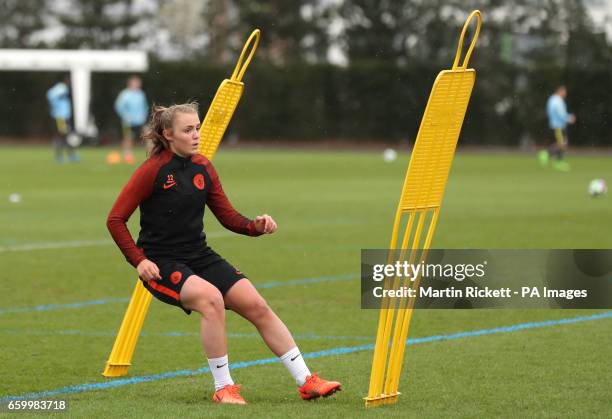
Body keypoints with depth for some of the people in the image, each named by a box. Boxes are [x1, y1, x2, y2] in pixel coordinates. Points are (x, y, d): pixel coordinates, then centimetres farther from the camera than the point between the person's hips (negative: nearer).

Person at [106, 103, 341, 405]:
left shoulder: (203, 168, 6)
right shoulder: (152, 171, -11)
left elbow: (229, 217, 9)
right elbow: (115, 220, -10)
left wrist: (256, 226, -11)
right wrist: (138, 261, -19)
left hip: (200, 257, 6)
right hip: (160, 263, -6)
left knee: (257, 306, -6)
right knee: (211, 298, -32)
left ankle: (306, 382, 1)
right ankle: (223, 388, -20)